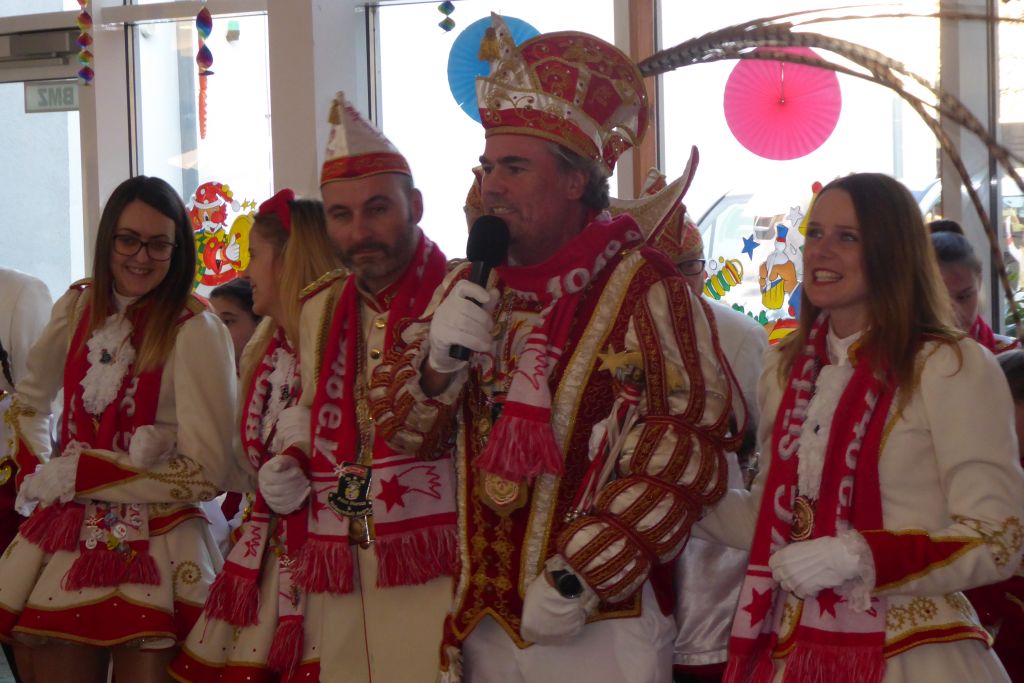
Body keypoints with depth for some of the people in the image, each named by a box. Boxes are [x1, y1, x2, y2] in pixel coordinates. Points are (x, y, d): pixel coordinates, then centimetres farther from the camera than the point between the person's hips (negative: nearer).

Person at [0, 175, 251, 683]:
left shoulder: (195, 330, -11)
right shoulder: (79, 307, 4)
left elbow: (207, 474, -13)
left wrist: (76, 476, -10)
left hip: (155, 552, -4)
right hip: (67, 539, 5)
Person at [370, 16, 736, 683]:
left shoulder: (644, 287, -9)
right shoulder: (470, 287, 9)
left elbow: (684, 457, -13)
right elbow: (401, 426, 12)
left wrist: (580, 578, -16)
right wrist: (439, 360, -9)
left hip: (601, 625, -5)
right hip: (483, 621, 5)